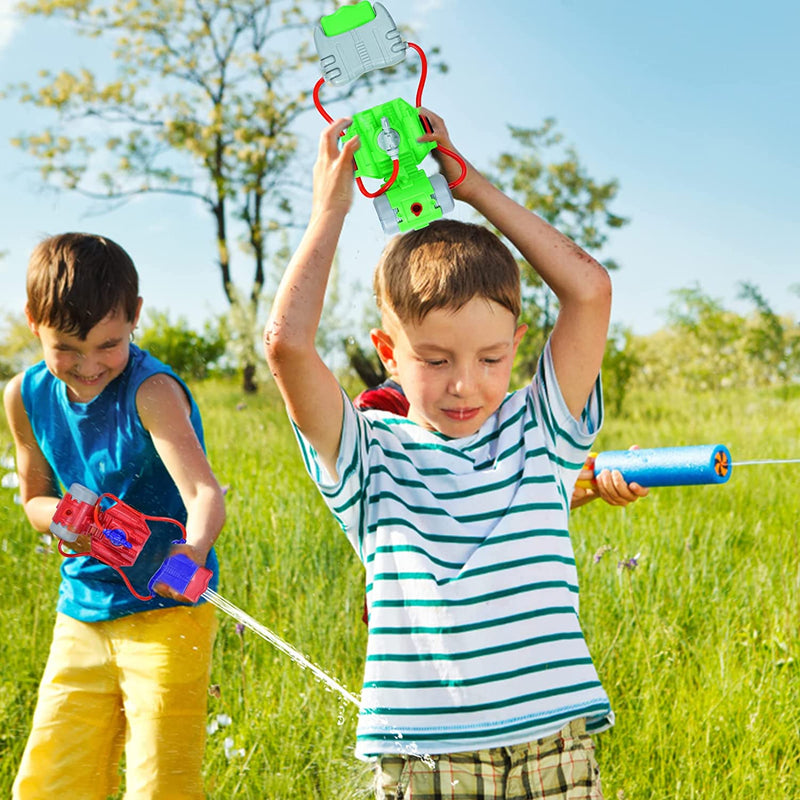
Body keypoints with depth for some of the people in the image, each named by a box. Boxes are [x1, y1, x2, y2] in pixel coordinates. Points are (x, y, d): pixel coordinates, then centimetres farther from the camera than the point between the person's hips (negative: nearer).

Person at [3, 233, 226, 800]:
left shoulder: (152, 391, -19)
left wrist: (193, 552, -56)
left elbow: (204, 492, -33)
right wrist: (62, 517, -11)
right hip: (80, 615, 6)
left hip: (165, 612, -5)